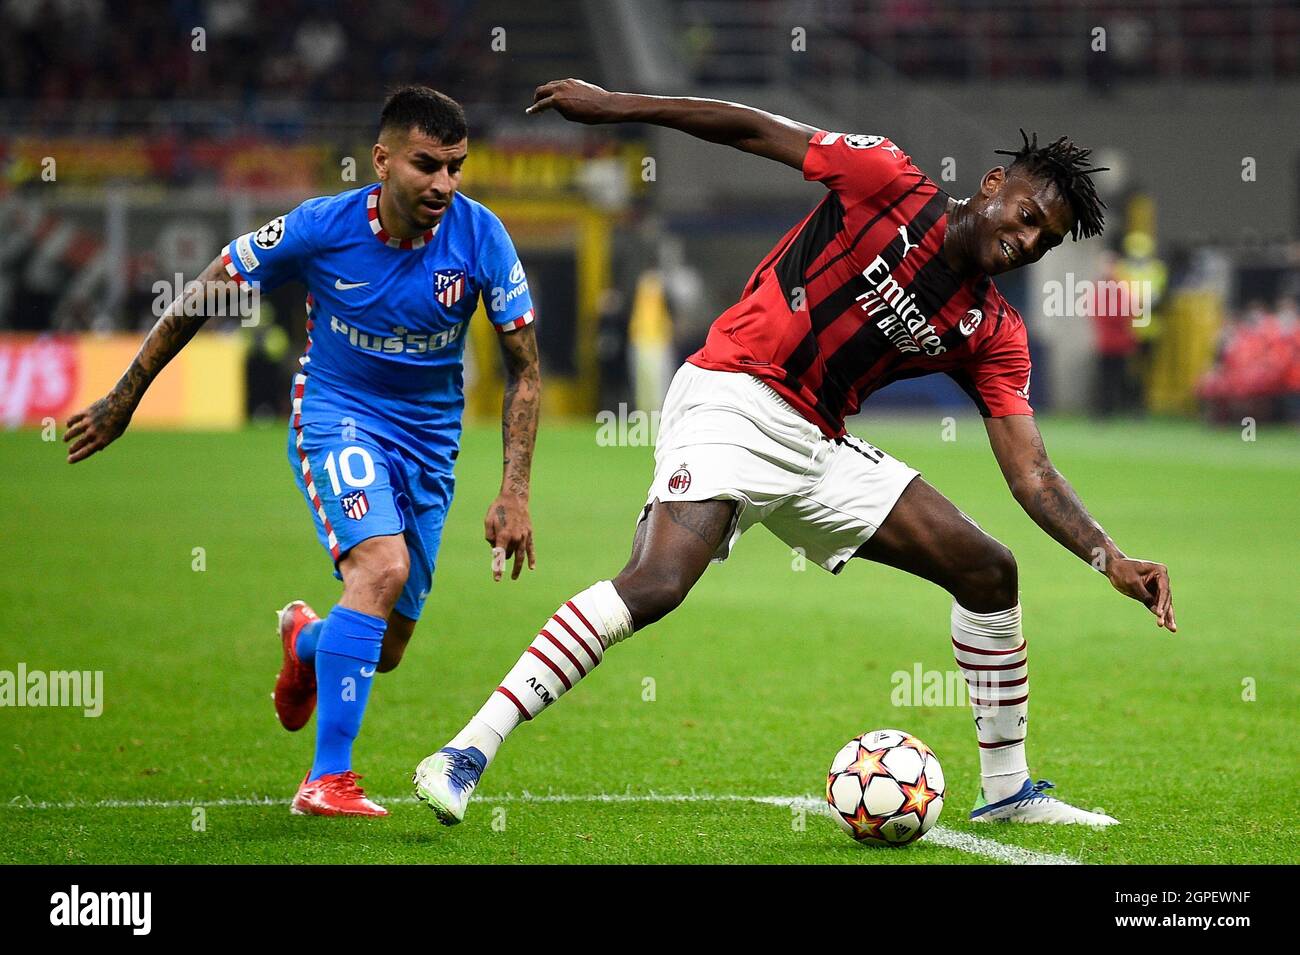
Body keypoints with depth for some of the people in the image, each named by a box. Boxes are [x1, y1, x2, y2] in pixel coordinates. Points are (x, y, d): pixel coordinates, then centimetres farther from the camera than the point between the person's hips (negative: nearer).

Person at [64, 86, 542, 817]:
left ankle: (306, 642, 46)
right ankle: (327, 779, -27)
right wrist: (124, 398, 1)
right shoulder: (320, 228, -18)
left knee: (384, 651, 7)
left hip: (430, 442, 3)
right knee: (383, 566, -31)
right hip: (336, 417, -3)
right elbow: (201, 298, -5)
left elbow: (525, 369, -6)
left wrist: (516, 492, -14)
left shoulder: (481, 238, -15)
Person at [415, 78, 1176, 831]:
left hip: (816, 447, 7)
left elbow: (1030, 471, 3)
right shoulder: (887, 181, -6)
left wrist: (1110, 559, -10)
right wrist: (612, 106, -1)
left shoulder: (995, 336, 7)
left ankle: (1007, 790, 18)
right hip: (734, 401, -7)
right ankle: (466, 754, -25)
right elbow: (754, 129, 0)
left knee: (989, 572, 4)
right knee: (656, 584, -28)